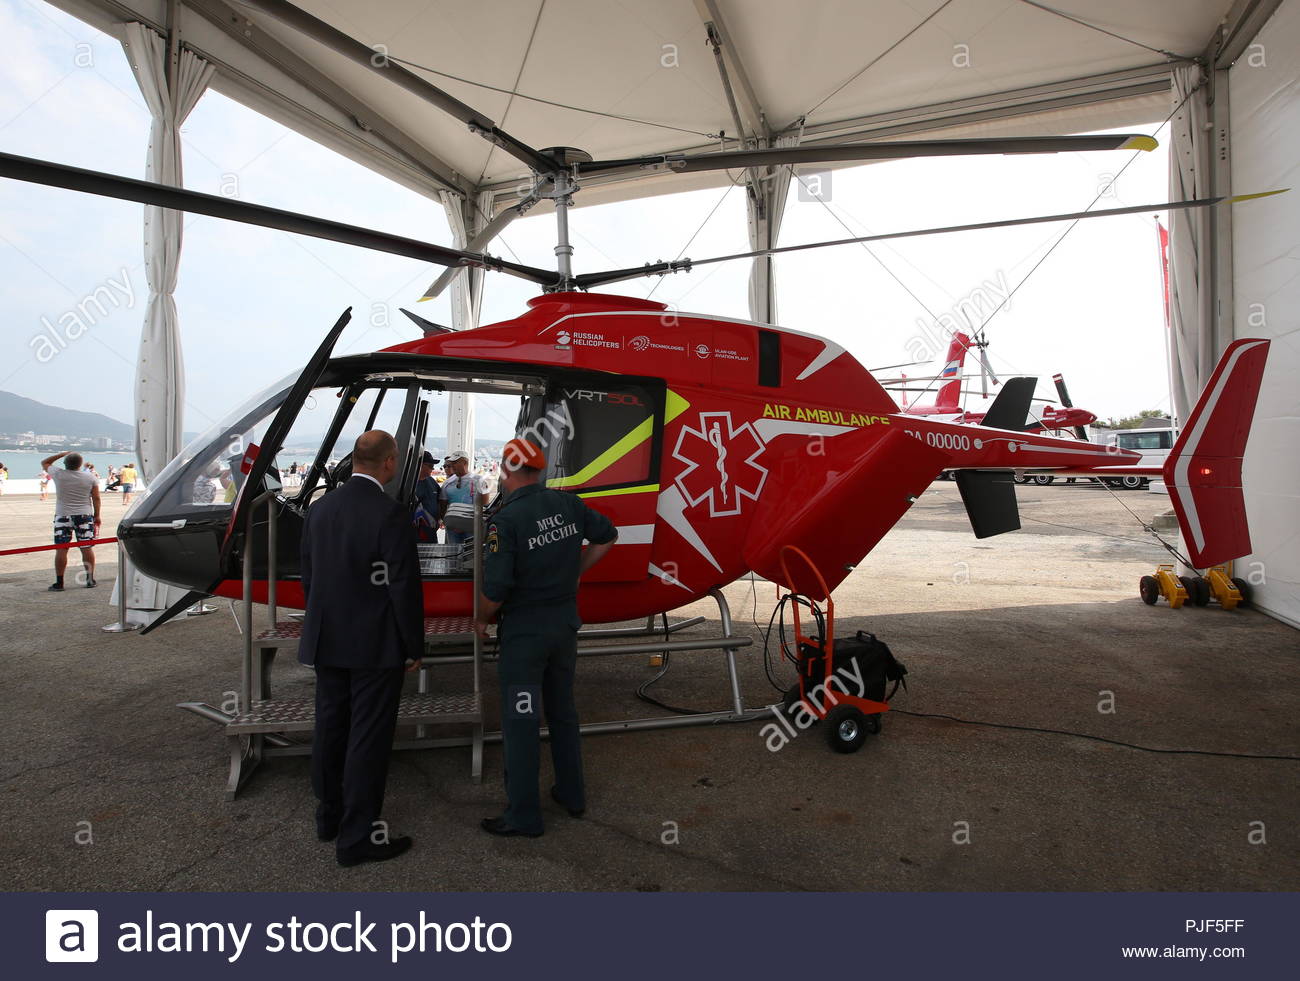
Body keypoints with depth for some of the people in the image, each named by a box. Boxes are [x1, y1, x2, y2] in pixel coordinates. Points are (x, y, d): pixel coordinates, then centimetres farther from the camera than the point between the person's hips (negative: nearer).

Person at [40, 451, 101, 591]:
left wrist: (62, 454, 15)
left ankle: (59, 583, 3)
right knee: (87, 548, 5)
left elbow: (44, 463, 14)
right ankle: (90, 579, 10)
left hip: (63, 517, -1)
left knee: (61, 550, 2)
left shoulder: (58, 475, -5)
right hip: (85, 516, 1)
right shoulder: (90, 477, -2)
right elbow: (96, 498, 0)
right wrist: (97, 515, 9)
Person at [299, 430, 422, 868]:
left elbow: (307, 575, 11)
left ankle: (329, 816, 35)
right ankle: (357, 836, 13)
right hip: (375, 646, -7)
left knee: (330, 729, 19)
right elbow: (404, 586, -17)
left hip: (326, 642, 7)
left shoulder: (319, 508, 3)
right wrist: (415, 645, -6)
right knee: (368, 739, 3)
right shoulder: (391, 514, -18)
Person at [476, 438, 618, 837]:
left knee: (520, 722, 5)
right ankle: (572, 794, 33)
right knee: (563, 710, 20)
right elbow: (607, 537, 12)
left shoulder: (506, 519, -20)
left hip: (524, 631, -6)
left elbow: (495, 588, -22)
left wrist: (482, 621, -2)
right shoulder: (567, 504, -1)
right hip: (566, 624, 6)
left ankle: (524, 815, 14)